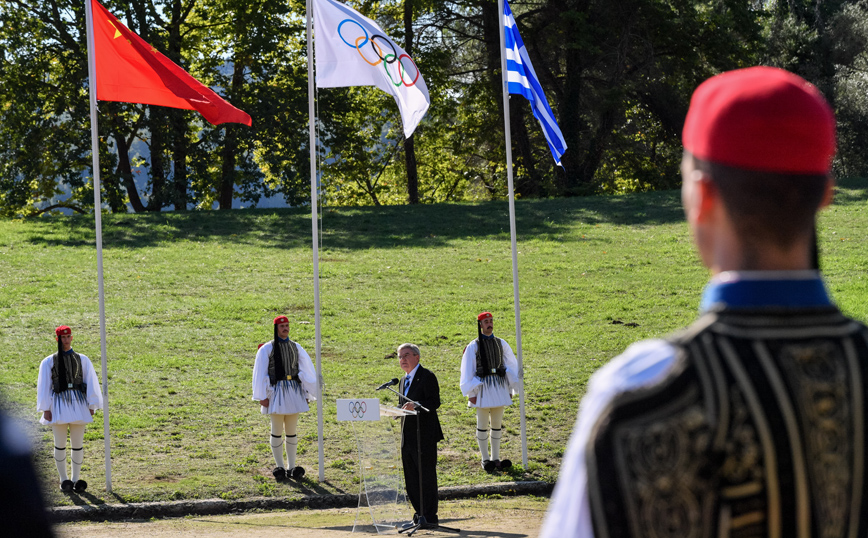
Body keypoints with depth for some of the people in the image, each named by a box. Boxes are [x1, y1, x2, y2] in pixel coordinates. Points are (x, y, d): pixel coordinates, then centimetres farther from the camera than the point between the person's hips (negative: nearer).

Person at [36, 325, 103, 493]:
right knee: (60, 444, 1)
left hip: (78, 403, 1)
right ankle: (64, 479, 10)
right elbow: (43, 385, 4)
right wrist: (46, 409, -3)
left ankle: (76, 479, 10)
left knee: (78, 444, 2)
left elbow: (91, 383, 9)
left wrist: (91, 406, 4)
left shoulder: (82, 360, 9)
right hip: (58, 403, -1)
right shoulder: (49, 362, 6)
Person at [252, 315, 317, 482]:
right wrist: (262, 397, -8)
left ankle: (291, 467, 14)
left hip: (294, 391, 4)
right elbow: (260, 373, -3)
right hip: (276, 391, -4)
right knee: (277, 431, -1)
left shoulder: (296, 348, 11)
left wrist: (310, 392, 9)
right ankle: (280, 467, 8)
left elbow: (307, 370, 14)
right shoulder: (267, 349, -1)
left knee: (292, 431, 7)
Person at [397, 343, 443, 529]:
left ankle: (430, 517, -3)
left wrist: (416, 406, -30)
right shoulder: (403, 381, 20)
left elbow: (435, 402, -16)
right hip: (407, 436, 9)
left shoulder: (427, 376, -7)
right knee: (411, 479, 10)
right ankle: (419, 515, 17)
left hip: (424, 436, -9)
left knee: (427, 477, -6)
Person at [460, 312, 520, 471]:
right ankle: (485, 459, 7)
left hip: (499, 386, 4)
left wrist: (510, 389, 10)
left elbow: (511, 365, 14)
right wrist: (471, 393, -7)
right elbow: (467, 371, -2)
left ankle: (496, 458, 15)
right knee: (482, 425, 0)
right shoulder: (473, 346, -1)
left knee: (497, 424, 8)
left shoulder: (501, 343, 9)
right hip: (482, 386, -4)